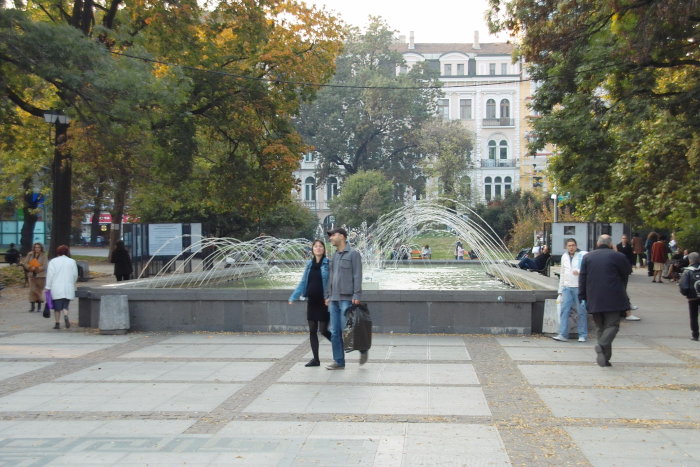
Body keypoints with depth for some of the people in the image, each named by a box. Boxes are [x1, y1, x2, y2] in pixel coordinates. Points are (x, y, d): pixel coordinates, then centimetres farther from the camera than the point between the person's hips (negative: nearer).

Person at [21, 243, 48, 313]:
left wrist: (36, 269, -18)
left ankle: (39, 306, 13)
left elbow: (44, 266, -10)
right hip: (32, 275, 2)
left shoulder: (43, 256, -4)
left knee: (40, 290, 2)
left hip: (40, 275, -2)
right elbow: (25, 263, 3)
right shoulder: (30, 254, 5)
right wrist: (30, 268, -14)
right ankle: (32, 306, 1)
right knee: (32, 290, -3)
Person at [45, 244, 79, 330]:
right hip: (68, 288, 2)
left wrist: (48, 287, -2)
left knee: (57, 306, 5)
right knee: (65, 305, 8)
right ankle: (66, 316, -19)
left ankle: (57, 323, 5)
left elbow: (50, 275, -4)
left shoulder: (53, 261, 1)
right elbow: (75, 275, 7)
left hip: (56, 288, -2)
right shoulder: (72, 261, 6)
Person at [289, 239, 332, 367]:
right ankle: (315, 359, 14)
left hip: (324, 302, -6)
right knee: (312, 331, 7)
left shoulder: (328, 264, -7)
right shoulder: (309, 264, 10)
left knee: (323, 330, -5)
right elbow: (303, 283, 13)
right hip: (312, 301, 6)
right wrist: (293, 297, 7)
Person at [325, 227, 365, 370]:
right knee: (335, 332, 4)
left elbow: (357, 276, -10)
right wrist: (328, 296, 16)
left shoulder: (353, 254, -4)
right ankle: (339, 362, 10)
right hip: (334, 299, 7)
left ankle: (363, 350, 14)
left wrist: (357, 296, -17)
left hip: (347, 299, -7)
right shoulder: (334, 256, 17)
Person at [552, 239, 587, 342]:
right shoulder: (564, 257, 17)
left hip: (579, 287, -5)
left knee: (581, 311, 0)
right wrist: (560, 290, 21)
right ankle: (563, 334, -5)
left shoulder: (583, 255, -2)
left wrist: (579, 271, -29)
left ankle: (583, 335, 8)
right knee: (564, 310, -4)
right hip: (567, 287, 5)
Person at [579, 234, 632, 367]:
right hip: (613, 299, -4)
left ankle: (604, 358, 7)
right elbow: (627, 271, 10)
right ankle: (602, 345, -28)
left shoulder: (587, 257, 8)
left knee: (601, 327, 11)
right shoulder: (617, 256, -2)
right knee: (612, 325, -2)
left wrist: (582, 297, 10)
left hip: (594, 300, 4)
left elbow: (582, 278, 7)